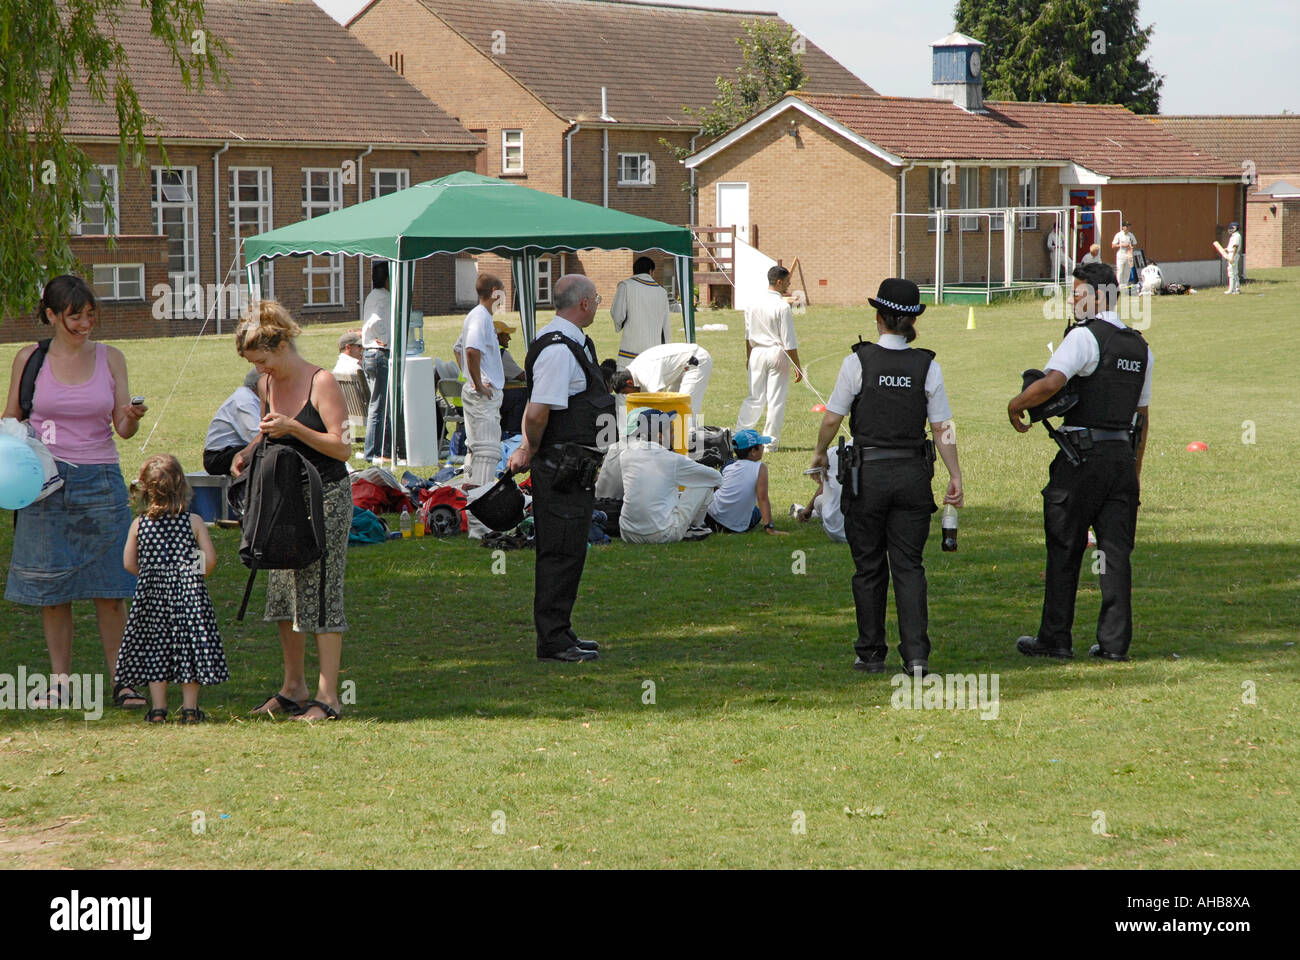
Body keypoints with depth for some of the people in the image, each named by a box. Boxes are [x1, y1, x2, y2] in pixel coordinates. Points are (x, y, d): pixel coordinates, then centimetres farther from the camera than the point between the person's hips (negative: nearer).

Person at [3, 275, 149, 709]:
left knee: (110, 589, -2)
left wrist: (132, 419, -19)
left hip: (100, 480, 0)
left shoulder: (110, 358, 6)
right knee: (52, 590, 3)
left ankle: (121, 681, 4)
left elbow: (122, 428, 4)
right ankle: (61, 681, 12)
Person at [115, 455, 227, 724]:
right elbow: (210, 559, -6)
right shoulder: (193, 522, -6)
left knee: (154, 650, 9)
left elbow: (129, 563, 1)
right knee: (188, 648, 6)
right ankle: (190, 707, 6)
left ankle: (158, 708, 7)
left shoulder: (139, 524, -2)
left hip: (152, 593, 1)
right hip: (189, 593, -1)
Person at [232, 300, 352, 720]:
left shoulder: (322, 382, -12)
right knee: (282, 592, 9)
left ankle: (327, 696, -4)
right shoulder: (266, 384, 8)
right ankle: (293, 688, 21)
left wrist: (293, 428, -24)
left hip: (326, 496, -7)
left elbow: (342, 447, -15)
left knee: (321, 592, -7)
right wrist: (247, 453, 4)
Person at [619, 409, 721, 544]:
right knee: (705, 482, 9)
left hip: (628, 534, 5)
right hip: (662, 535, -5)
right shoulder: (674, 460, -9)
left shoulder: (625, 456, 2)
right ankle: (693, 527, 23)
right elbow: (716, 477, 5)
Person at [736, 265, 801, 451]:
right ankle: (770, 441, 3)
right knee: (776, 400, 2)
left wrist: (748, 357, 26)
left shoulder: (753, 304, 4)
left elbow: (748, 335, 13)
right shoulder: (782, 307, -14)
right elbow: (789, 342, -13)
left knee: (755, 398, 13)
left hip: (757, 352, 5)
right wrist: (797, 367, -7)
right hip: (777, 353, -5)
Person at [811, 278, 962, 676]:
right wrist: (955, 478, 3)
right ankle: (916, 655, -5)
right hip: (913, 473, 2)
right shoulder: (927, 366, -2)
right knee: (909, 565, 6)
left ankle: (871, 654, 14)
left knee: (869, 568, 9)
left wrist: (821, 453, 15)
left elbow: (833, 418, -2)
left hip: (867, 473, -2)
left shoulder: (858, 361, -7)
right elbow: (942, 428, -2)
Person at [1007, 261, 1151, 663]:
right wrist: (1135, 471, 23)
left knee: (1064, 551, 3)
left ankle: (1055, 640, 8)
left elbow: (1050, 383, -25)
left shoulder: (1084, 337, -10)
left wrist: (1015, 405, -8)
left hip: (1082, 456, -6)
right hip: (1123, 456, 6)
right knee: (1116, 551, 6)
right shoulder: (1139, 347, 14)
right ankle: (1115, 641, 3)